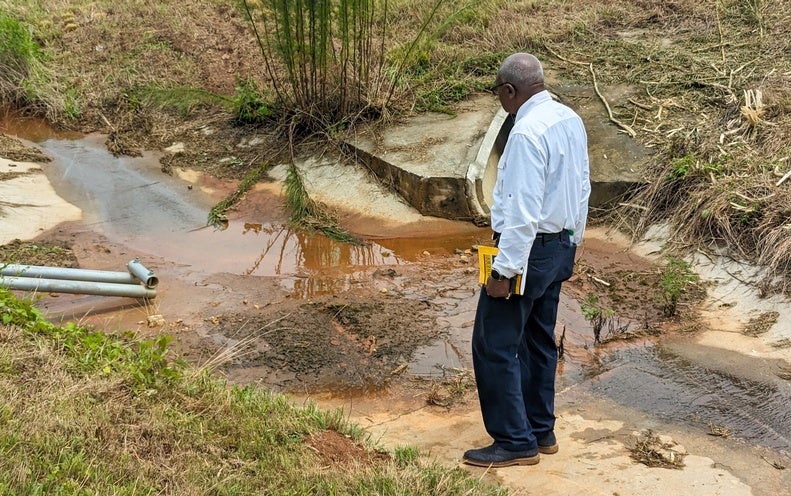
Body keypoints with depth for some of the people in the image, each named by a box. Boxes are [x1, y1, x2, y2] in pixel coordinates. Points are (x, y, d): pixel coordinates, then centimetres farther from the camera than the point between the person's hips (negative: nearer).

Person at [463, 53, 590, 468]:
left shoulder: (527, 133, -23)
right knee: (539, 341, 19)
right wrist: (572, 241, 23)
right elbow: (582, 188, 14)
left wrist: (504, 270, -22)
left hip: (527, 248, -10)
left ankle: (515, 442, 5)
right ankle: (541, 430, 29)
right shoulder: (571, 121, 6)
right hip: (560, 246, 10)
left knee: (495, 346, -1)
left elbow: (522, 211, -25)